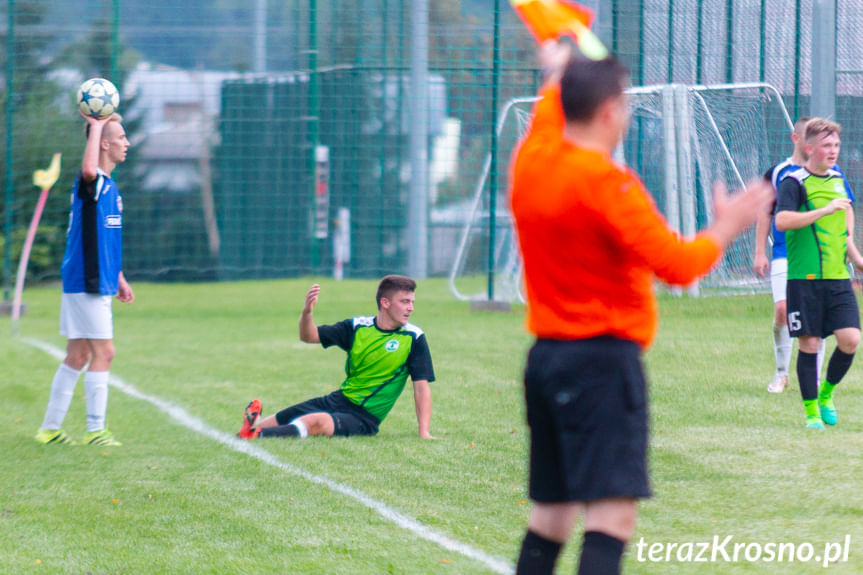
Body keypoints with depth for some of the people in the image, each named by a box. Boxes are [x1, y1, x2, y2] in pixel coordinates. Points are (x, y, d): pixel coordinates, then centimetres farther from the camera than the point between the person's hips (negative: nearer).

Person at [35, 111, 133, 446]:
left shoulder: (109, 186, 18)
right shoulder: (91, 183, -14)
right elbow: (89, 169, -41)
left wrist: (118, 278, 27)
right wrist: (96, 126, -30)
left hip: (98, 283, 10)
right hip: (86, 283, -10)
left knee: (77, 357, 12)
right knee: (103, 353, -7)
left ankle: (50, 428, 17)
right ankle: (95, 430, -2)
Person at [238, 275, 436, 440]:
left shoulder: (414, 338, -7)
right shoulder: (358, 327, 2)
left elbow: (421, 385, -8)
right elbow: (309, 336, 2)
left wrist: (424, 432, -16)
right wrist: (307, 312, -20)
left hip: (364, 417, -5)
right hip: (339, 400, 5)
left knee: (316, 422, -33)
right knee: (278, 420, -4)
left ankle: (256, 435, -45)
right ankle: (255, 423, 25)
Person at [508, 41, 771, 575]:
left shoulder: (532, 162, 7)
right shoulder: (605, 181, -15)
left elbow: (550, 114, 32)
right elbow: (676, 264, -18)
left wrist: (558, 72, 51)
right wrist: (725, 229, -2)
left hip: (546, 353, 9)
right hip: (602, 359, -9)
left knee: (551, 513, 15)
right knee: (614, 512, -16)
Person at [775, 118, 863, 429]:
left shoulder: (838, 179, 14)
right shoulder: (794, 183, -7)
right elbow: (782, 221, -23)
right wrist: (826, 210, -26)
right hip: (804, 278, -5)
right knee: (809, 344, -2)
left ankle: (826, 393, 17)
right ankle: (811, 411, 10)